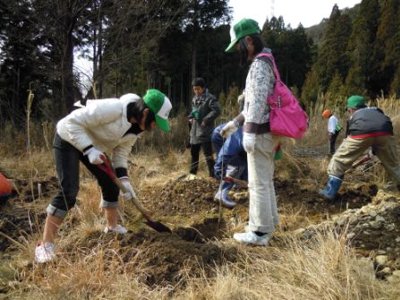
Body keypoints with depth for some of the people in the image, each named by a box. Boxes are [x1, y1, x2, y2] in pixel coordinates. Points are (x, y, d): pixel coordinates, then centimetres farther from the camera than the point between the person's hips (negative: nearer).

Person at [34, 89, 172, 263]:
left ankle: (112, 226, 32)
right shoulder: (112, 108, -35)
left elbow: (121, 152, 1)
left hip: (95, 146, 8)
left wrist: (123, 179, -12)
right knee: (69, 191, -17)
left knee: (111, 184, 9)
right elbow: (73, 121, -30)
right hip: (69, 139, -8)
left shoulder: (137, 126, -8)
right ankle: (45, 244, -10)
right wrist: (89, 150, -35)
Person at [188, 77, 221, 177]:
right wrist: (190, 117, 8)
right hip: (194, 131, 8)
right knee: (194, 153, 17)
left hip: (205, 132, -8)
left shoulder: (210, 98, -11)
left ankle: (212, 174, 0)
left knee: (208, 154, -7)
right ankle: (192, 173, 30)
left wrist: (206, 120, -20)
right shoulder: (195, 98, 15)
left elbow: (217, 110, -19)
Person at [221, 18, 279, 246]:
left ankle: (260, 232, 2)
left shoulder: (259, 64, -13)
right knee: (266, 181, 15)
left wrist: (249, 132, -28)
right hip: (266, 133, 10)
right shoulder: (263, 63, 19)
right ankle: (269, 225, 26)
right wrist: (235, 123, 22)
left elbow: (258, 101, -24)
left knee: (258, 183, -5)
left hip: (260, 133, -10)